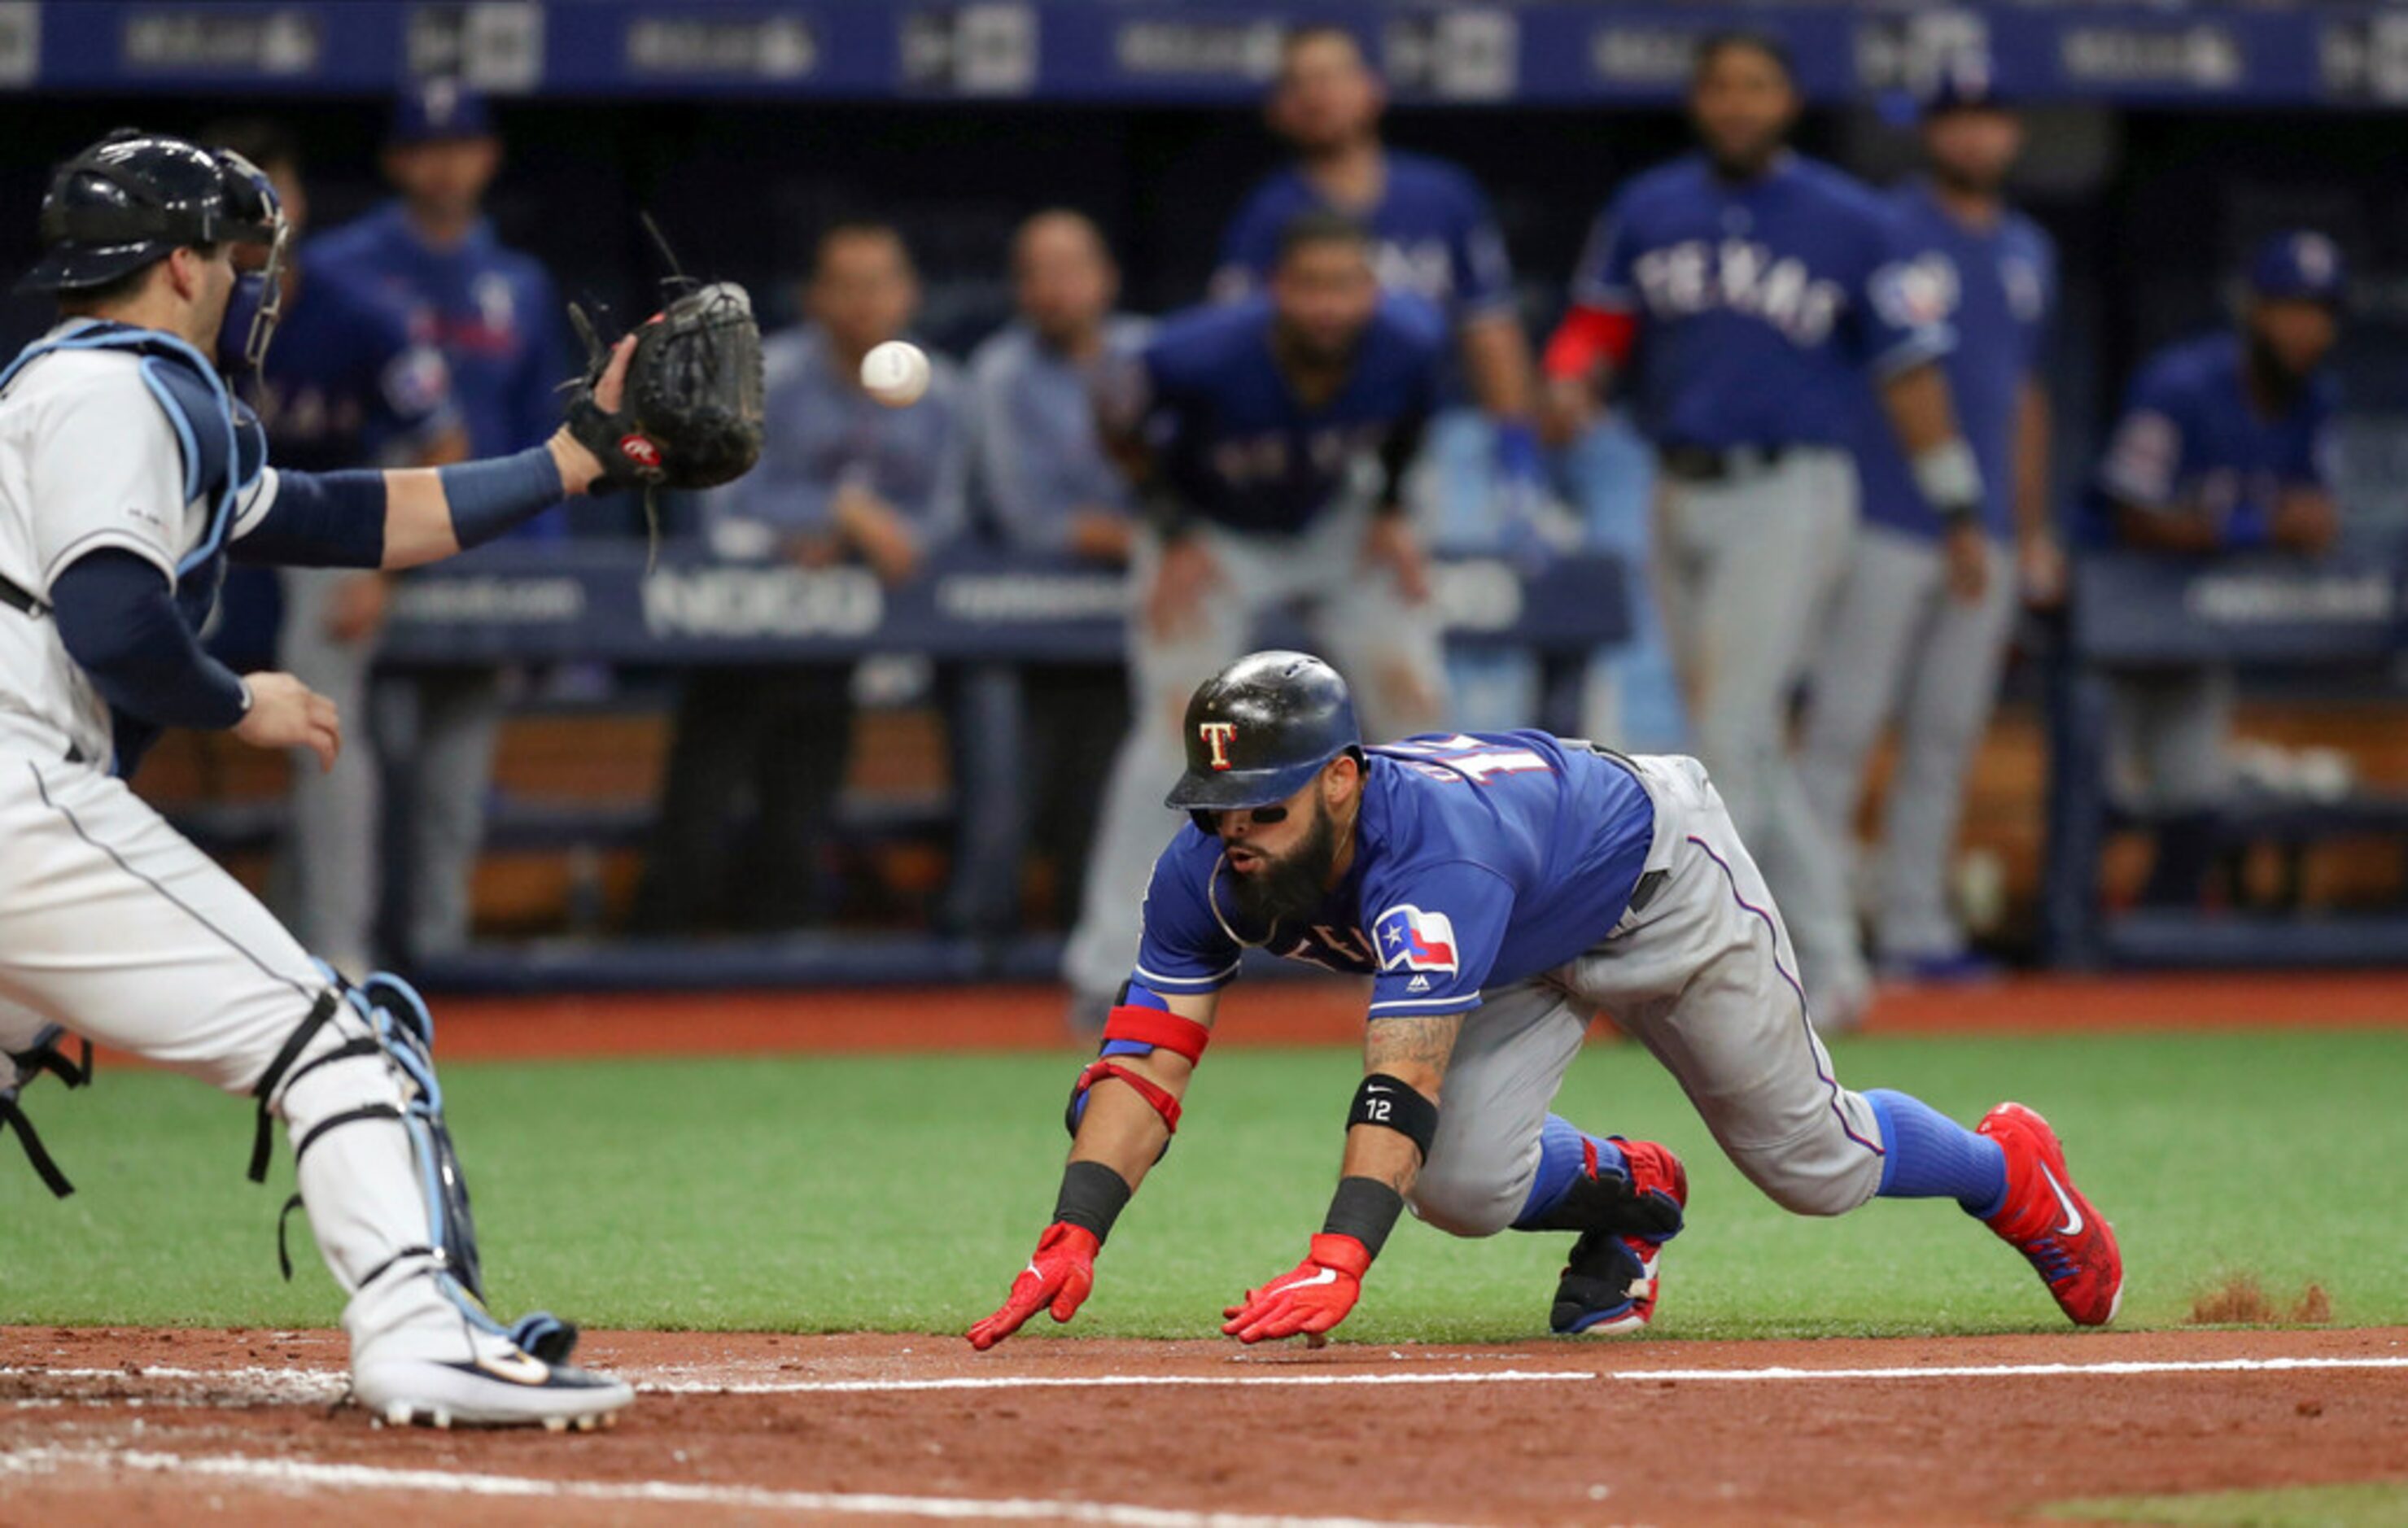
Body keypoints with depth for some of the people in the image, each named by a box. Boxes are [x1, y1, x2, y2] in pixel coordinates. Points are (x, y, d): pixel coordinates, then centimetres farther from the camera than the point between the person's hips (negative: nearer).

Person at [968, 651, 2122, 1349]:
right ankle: (1625, 1195, 20)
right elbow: (1147, 1059, -31)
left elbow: (1404, 1075, -56)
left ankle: (2011, 1171, 38)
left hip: (1661, 878, -6)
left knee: (1813, 1164, 7)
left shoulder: (1434, 852, -47)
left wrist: (1336, 1264, -67)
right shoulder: (1209, 873, -27)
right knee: (1463, 1187, -14)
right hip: (1530, 953, 6)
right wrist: (1073, 1235, -45)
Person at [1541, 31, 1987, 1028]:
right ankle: (1828, 968, 16)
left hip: (1789, 497, -5)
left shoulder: (1846, 222, 0)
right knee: (1745, 753, 7)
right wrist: (1570, 380, -13)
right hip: (1683, 498, 5)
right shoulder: (1648, 210, 10)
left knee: (1732, 732, -14)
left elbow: (1907, 368, 3)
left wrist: (1959, 513, 4)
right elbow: (1597, 323, 11)